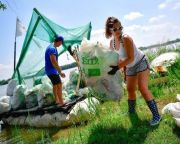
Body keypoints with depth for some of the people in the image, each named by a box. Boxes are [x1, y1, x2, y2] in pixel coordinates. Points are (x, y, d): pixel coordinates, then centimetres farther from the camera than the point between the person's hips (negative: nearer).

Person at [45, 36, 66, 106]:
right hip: (51, 70, -11)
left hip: (51, 70, 11)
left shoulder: (51, 47, 11)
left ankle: (57, 100, 30)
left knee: (55, 85, 19)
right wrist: (60, 72, -27)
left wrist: (58, 67, 31)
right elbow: (54, 62, -28)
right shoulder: (52, 49, -22)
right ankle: (61, 102, -7)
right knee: (59, 85, -10)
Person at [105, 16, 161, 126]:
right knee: (130, 89, 14)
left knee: (143, 89, -17)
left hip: (141, 62, -7)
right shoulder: (112, 42, -5)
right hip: (130, 67, 7)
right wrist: (124, 70, 10)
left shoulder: (126, 38, -27)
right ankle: (131, 111, 34)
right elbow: (117, 58, 7)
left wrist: (117, 68, -35)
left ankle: (156, 115, -9)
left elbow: (130, 58, -30)